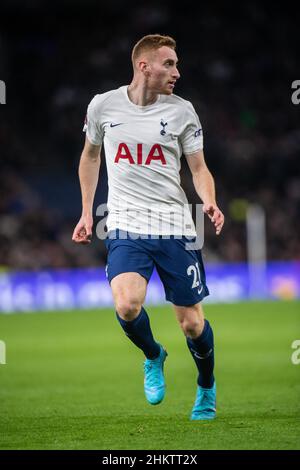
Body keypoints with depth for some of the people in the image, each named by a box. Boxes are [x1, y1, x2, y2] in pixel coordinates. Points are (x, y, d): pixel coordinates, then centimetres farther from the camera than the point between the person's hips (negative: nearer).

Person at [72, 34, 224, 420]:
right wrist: (86, 212, 16)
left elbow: (199, 168, 5)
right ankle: (153, 357, 8)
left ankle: (206, 389, 31)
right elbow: (90, 155, 18)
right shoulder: (103, 105, 1)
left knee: (192, 323, 2)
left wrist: (209, 201, -16)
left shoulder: (182, 110, 0)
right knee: (127, 306, -25)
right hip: (125, 228, -1)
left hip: (175, 228, 1)